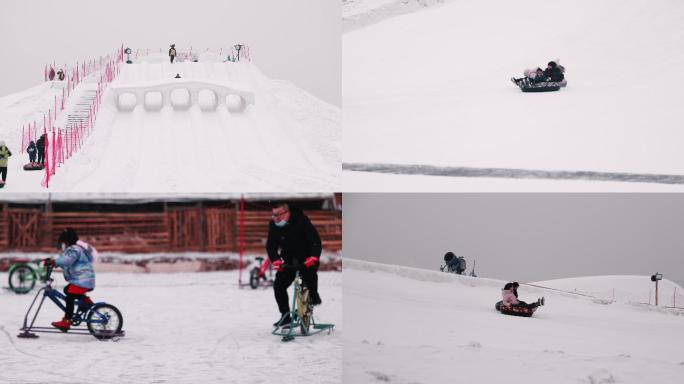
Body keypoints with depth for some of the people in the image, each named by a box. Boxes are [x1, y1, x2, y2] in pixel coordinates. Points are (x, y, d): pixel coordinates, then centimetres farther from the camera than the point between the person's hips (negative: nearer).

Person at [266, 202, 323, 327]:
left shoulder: (301, 220, -23)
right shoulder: (273, 225, -11)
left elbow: (315, 240, -29)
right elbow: (271, 246, -14)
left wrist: (313, 257, -45)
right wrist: (276, 261, -34)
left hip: (307, 257, -4)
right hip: (289, 260, 4)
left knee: (310, 270, -35)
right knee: (278, 285, -7)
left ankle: (313, 294, -8)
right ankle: (285, 315, 6)